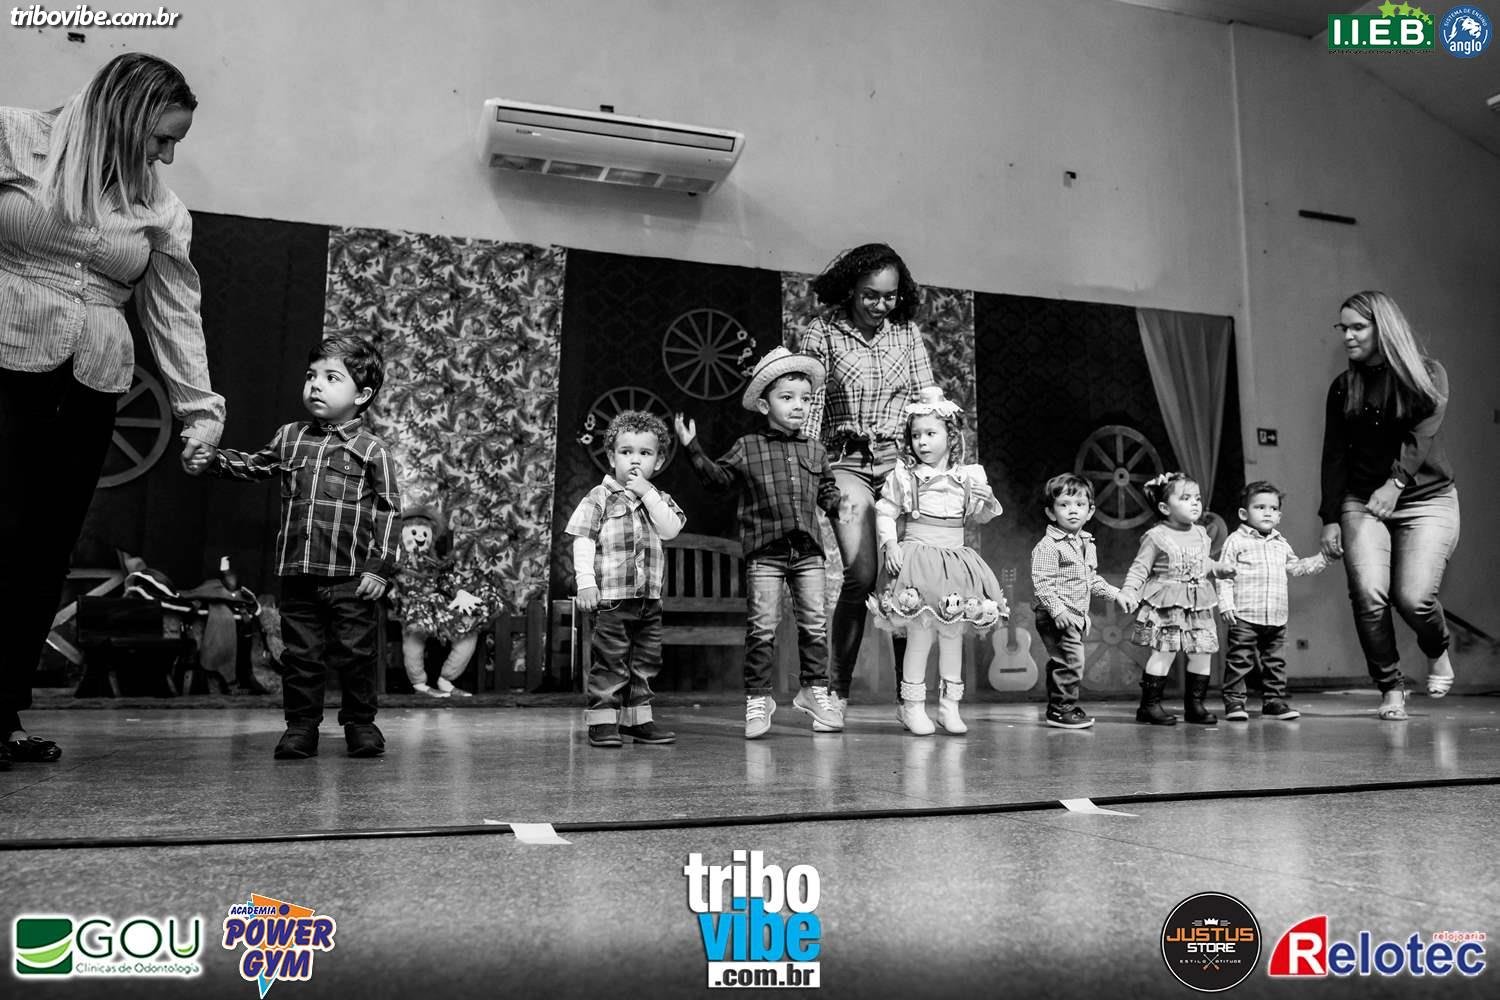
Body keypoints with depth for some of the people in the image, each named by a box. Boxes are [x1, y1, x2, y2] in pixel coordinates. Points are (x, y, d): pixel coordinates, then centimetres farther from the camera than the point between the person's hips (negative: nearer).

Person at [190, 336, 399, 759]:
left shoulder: (371, 450, -3)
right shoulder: (289, 438, 11)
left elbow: (388, 511, -5)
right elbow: (253, 465, 29)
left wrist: (380, 566, -10)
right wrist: (212, 460, 13)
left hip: (350, 577, -4)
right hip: (297, 572, 4)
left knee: (355, 652, 3)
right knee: (300, 653, 8)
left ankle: (360, 723, 19)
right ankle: (301, 725, 19)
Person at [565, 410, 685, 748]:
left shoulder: (659, 499, 13)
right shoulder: (600, 497, 0)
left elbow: (671, 529, -6)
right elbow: (583, 540, -5)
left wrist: (647, 492, -9)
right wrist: (586, 581, -15)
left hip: (649, 597, 5)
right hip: (611, 596, -5)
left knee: (646, 661, 11)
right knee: (609, 661, -3)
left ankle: (637, 718, 21)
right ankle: (602, 720, 5)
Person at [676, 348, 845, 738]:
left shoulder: (815, 450, 12)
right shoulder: (746, 449, 2)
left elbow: (827, 492, 21)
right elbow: (719, 479, 7)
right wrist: (693, 449, -1)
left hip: (808, 550, 3)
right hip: (764, 550, -3)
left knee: (814, 623, 7)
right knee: (762, 627, -2)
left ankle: (815, 690, 21)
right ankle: (757, 699, 9)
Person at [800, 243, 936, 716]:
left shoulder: (907, 332, 9)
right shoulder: (822, 334, -1)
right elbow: (809, 407, -1)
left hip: (900, 459, 3)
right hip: (847, 462, -3)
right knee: (862, 576, -14)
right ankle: (834, 691, 0)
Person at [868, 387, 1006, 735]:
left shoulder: (968, 477, 9)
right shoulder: (904, 478, 0)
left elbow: (978, 517, 17)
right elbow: (885, 513, 2)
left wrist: (986, 502, -4)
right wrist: (890, 545, -11)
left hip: (956, 561, 4)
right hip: (918, 557, -3)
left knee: (953, 632, 6)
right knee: (920, 632, -6)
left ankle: (950, 704, 15)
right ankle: (912, 704, 4)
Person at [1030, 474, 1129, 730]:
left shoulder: (1087, 544, 15)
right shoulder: (1048, 546, -14)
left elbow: (1092, 579, 27)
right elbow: (1042, 582, -21)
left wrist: (1114, 593, 23)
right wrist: (1057, 609, -27)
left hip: (1077, 616, 9)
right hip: (1057, 617, -9)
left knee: (1061, 664, 14)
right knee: (1071, 661, -12)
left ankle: (1059, 707, 23)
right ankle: (1061, 710, -2)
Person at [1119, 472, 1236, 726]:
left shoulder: (1200, 534, 10)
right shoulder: (1156, 536, -9)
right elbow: (1139, 568, -9)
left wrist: (1220, 568, 11)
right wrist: (1128, 592, -19)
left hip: (1198, 604, 6)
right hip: (1166, 605, -6)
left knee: (1202, 653, 5)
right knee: (1164, 653, -9)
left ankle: (1195, 704, 18)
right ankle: (1149, 705, 1)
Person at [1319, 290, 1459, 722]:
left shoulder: (1427, 374, 0)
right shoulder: (1343, 387, 8)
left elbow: (1424, 432, -15)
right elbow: (1334, 456, 7)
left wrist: (1397, 481, -31)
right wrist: (1330, 519, 0)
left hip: (1427, 499, -2)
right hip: (1361, 501, 3)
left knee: (1414, 597, -14)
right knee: (1368, 593, -17)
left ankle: (1437, 652, 22)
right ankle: (1391, 687, 1)